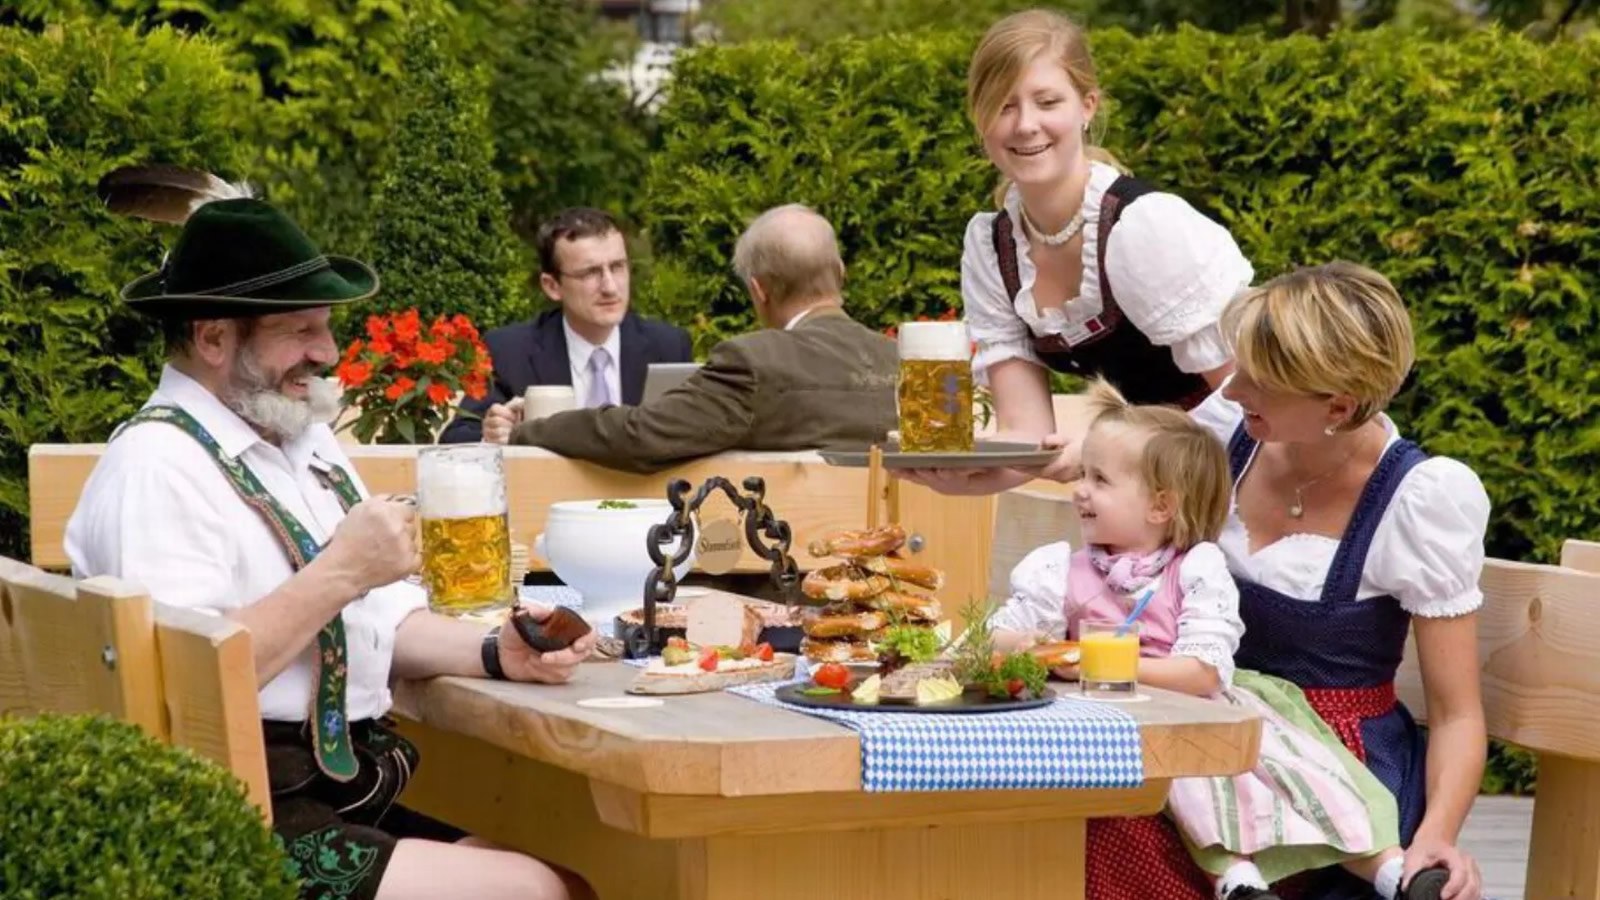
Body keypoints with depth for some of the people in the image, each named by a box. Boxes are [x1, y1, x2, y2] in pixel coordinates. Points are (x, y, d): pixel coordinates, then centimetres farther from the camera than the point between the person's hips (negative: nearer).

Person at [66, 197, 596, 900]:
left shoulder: (303, 437, 16)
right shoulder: (157, 464, -13)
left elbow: (383, 624, 17)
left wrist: (496, 652, -2)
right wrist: (339, 573, -19)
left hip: (348, 803, 9)